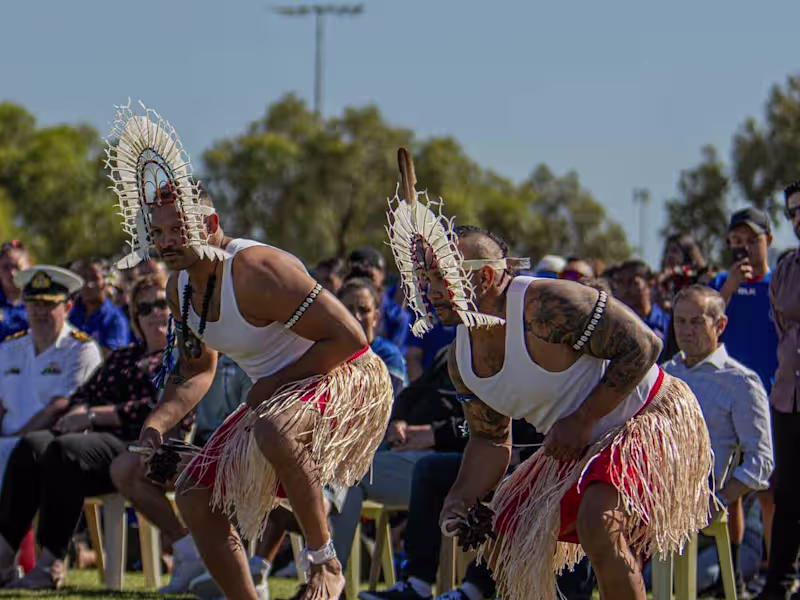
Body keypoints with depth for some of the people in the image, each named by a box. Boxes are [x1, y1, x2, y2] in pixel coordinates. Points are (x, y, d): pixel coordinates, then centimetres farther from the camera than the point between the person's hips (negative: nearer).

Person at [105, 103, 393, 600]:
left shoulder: (256, 270, -27)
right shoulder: (181, 288, 2)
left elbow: (349, 337, -28)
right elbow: (196, 371, 17)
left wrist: (279, 380, -20)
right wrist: (157, 423, -2)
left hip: (345, 379, -10)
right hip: (274, 394, 10)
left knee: (275, 430, -41)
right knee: (196, 496, 5)